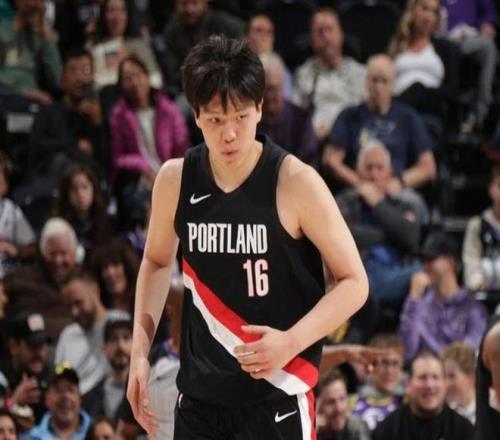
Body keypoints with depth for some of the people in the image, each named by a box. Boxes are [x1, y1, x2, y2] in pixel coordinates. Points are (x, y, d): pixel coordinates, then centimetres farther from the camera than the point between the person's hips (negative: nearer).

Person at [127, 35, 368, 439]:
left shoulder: (295, 182, -13)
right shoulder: (175, 180, 0)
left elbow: (354, 283, -8)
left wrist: (291, 341, -22)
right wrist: (141, 350, 8)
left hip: (277, 397, -5)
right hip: (199, 397, 5)